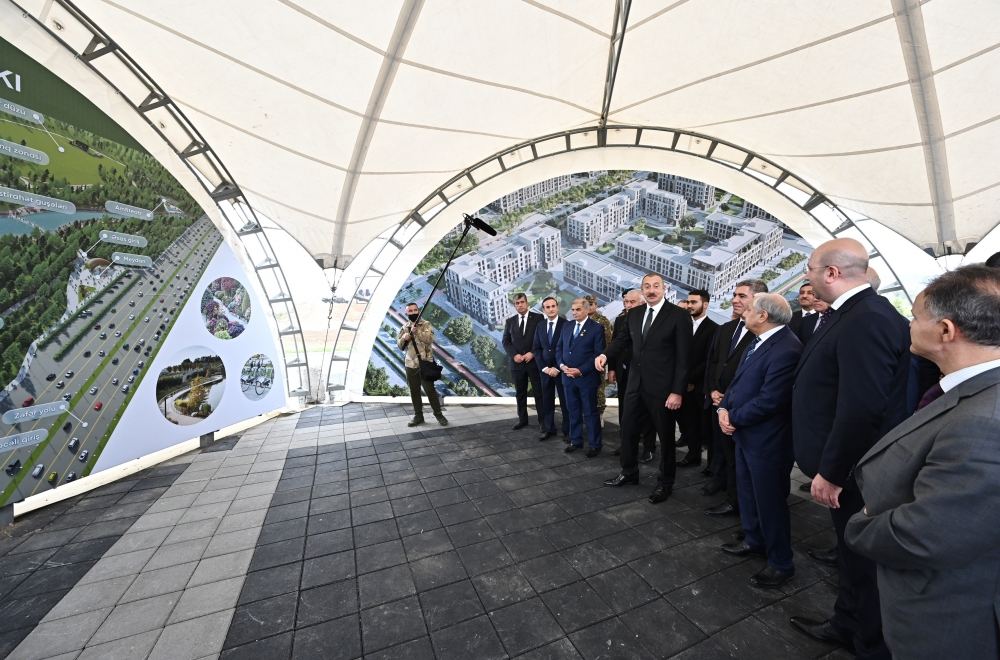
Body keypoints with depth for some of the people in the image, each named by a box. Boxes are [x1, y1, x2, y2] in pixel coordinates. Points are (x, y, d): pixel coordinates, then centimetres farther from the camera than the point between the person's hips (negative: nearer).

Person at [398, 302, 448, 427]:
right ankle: (418, 416, 22)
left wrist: (417, 331, -27)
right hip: (410, 364, 4)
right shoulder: (404, 327, 9)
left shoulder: (426, 324, -3)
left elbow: (429, 339, -18)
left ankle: (439, 415, 11)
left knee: (430, 390, -2)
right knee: (414, 391, 10)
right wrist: (404, 338, -13)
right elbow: (399, 344, 8)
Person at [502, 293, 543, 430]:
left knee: (539, 392, 2)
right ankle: (522, 419, 22)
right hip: (517, 362, 3)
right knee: (520, 393, 11)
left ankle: (543, 421, 13)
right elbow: (506, 342, 8)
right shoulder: (510, 321, 10)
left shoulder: (538, 318, 0)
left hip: (534, 361, -3)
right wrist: (514, 355, -8)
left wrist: (532, 353, -12)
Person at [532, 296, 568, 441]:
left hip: (561, 369, -4)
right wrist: (544, 367, -5)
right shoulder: (540, 326, 7)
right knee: (547, 401, 10)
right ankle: (548, 428, 23)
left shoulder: (566, 324, -8)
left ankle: (567, 430, 20)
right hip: (545, 369, 4)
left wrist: (557, 368, -13)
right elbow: (536, 349, 7)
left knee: (565, 401, 7)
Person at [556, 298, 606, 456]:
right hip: (568, 376, 5)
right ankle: (576, 440, 29)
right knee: (573, 411, 14)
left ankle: (594, 444, 20)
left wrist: (581, 370, -17)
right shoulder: (567, 326, 10)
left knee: (590, 412, 6)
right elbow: (559, 347, 13)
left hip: (587, 377, -5)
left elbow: (599, 354, -11)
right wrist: (562, 365, -5)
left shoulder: (596, 328, -7)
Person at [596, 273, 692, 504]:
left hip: (663, 388, -5)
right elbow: (624, 339, 14)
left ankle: (665, 483, 33)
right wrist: (606, 354, -6)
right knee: (628, 430, 16)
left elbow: (683, 357, -13)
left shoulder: (679, 315, -11)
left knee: (665, 437, 12)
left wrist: (678, 391, -16)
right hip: (636, 384, 6)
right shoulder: (634, 313, 6)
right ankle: (629, 472, 38)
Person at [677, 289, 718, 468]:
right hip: (686, 384, 5)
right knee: (688, 422, 10)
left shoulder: (713, 329, -7)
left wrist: (692, 380, -11)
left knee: (705, 425, 4)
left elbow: (710, 360, -12)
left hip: (702, 386, -4)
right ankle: (693, 454, 24)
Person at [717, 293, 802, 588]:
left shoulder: (786, 348, -25)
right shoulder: (759, 341, 6)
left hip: (767, 440, -9)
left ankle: (781, 563, 30)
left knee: (770, 501, 9)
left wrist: (734, 418, -14)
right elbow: (739, 379, 10)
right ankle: (754, 540, 45)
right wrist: (724, 407, -4)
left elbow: (769, 400, -26)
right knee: (747, 492, 24)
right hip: (745, 433, 9)